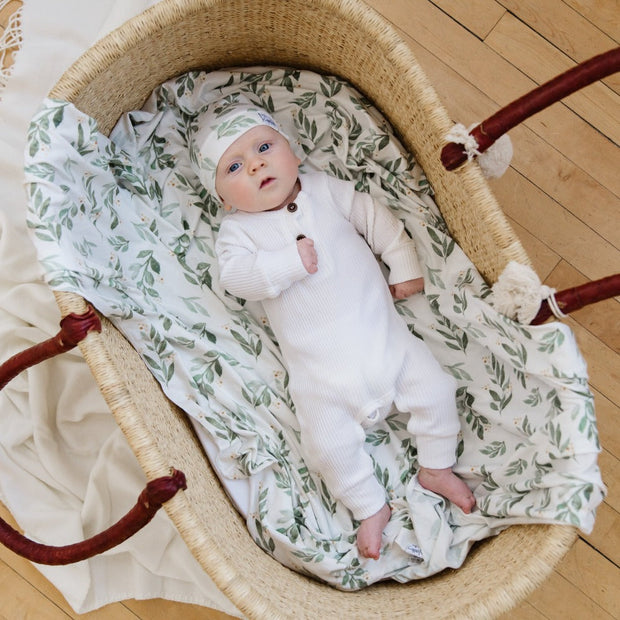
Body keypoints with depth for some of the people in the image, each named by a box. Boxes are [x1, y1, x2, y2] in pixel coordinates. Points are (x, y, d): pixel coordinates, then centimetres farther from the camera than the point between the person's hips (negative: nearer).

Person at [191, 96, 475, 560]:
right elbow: (236, 277, -16)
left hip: (383, 334, 2)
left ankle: (436, 469, 22)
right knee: (329, 444, -12)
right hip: (320, 371, -2)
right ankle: (371, 507, 13)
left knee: (436, 390, -3)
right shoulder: (238, 229, 2)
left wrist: (407, 268, 4)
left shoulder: (325, 190, 9)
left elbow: (377, 220, 12)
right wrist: (291, 260, -25)